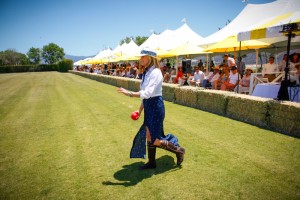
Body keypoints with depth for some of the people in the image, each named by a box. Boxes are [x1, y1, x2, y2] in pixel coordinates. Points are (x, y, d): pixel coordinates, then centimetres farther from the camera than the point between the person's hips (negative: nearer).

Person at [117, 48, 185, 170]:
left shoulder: (155, 72, -17)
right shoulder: (146, 73, 11)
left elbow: (147, 93, -26)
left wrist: (129, 93, -24)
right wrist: (140, 110, 17)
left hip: (156, 107, -9)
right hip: (148, 107, 9)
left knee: (155, 140, -3)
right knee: (148, 136, 16)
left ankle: (179, 150, 19)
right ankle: (151, 162, 33)